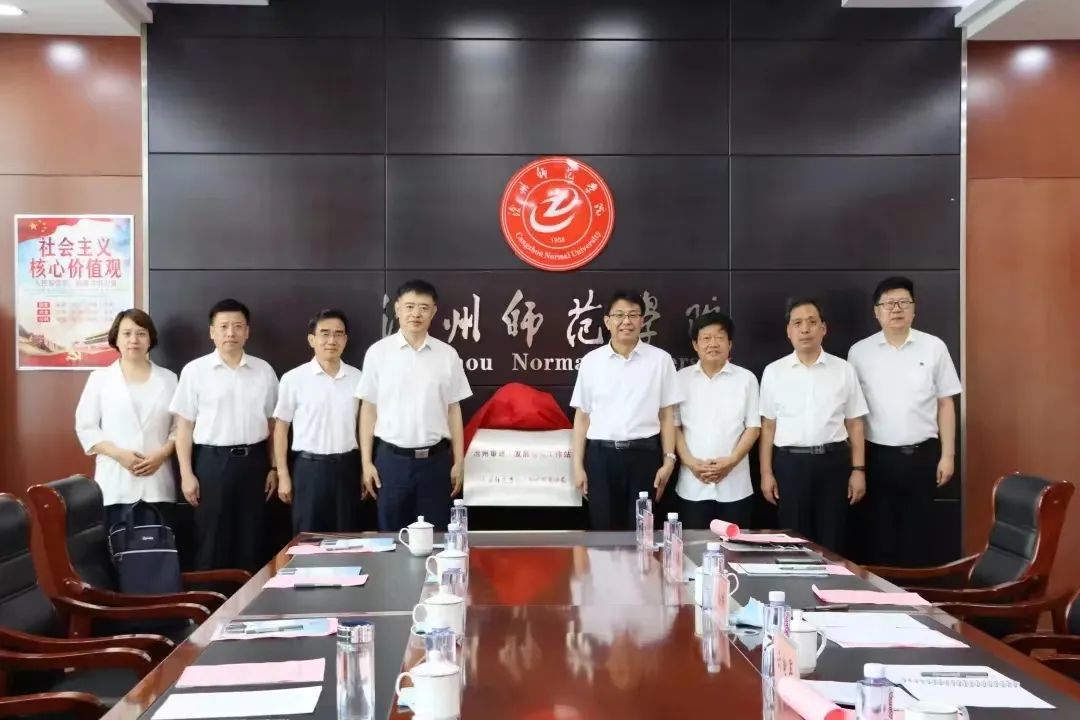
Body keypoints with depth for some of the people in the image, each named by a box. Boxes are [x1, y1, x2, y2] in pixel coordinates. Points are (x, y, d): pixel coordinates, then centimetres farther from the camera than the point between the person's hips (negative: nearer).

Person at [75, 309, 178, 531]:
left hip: (158, 484, 1)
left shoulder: (168, 379, 10)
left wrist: (162, 453, -10)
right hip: (115, 484, -1)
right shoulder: (100, 378, 7)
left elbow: (180, 426, 8)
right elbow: (86, 427, 3)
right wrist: (118, 454, -10)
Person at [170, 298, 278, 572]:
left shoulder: (264, 371, 6)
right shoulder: (194, 370, -2)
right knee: (210, 540, 3)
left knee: (251, 539, 9)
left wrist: (274, 467, 8)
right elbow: (184, 426, -1)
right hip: (212, 461, -2)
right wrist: (186, 473, -6)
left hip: (253, 460, 2)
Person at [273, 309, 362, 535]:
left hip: (347, 466, 3)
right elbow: (281, 427, 1)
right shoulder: (294, 379, -4)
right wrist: (283, 475, -3)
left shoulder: (357, 378, 4)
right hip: (310, 467, -3)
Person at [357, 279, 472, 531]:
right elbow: (368, 409, 3)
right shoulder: (378, 353, -1)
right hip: (392, 458, -1)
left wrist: (458, 461, 4)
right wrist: (366, 462, -1)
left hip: (435, 459, 1)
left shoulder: (447, 355, 2)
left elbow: (453, 410, 6)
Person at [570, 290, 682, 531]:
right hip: (600, 455, 1)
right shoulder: (591, 361, 4)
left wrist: (668, 460, -2)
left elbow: (667, 415, 4)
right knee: (602, 529, 6)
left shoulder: (660, 359, 2)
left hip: (643, 454, -1)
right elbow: (582, 416, 6)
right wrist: (578, 465, 2)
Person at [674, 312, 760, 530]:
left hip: (734, 485, 0)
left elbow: (753, 427, 3)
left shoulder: (746, 378, 4)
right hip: (692, 485, 1)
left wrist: (732, 460, -11)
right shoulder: (682, 378, 6)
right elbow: (674, 425, 5)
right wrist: (690, 462, -9)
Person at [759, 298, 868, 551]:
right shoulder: (773, 372, 4)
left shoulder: (843, 370, 5)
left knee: (832, 543, 5)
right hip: (790, 463, 0)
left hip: (833, 461, 0)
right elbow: (767, 426, 5)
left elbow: (854, 424, 5)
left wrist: (858, 469, -1)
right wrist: (766, 472, 1)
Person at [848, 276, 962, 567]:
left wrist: (948, 455, 0)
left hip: (922, 454, 0)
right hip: (877, 455, 0)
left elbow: (946, 404, 3)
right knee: (882, 530, 9)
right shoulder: (859, 352, 1)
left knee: (917, 529, 7)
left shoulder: (934, 347, 0)